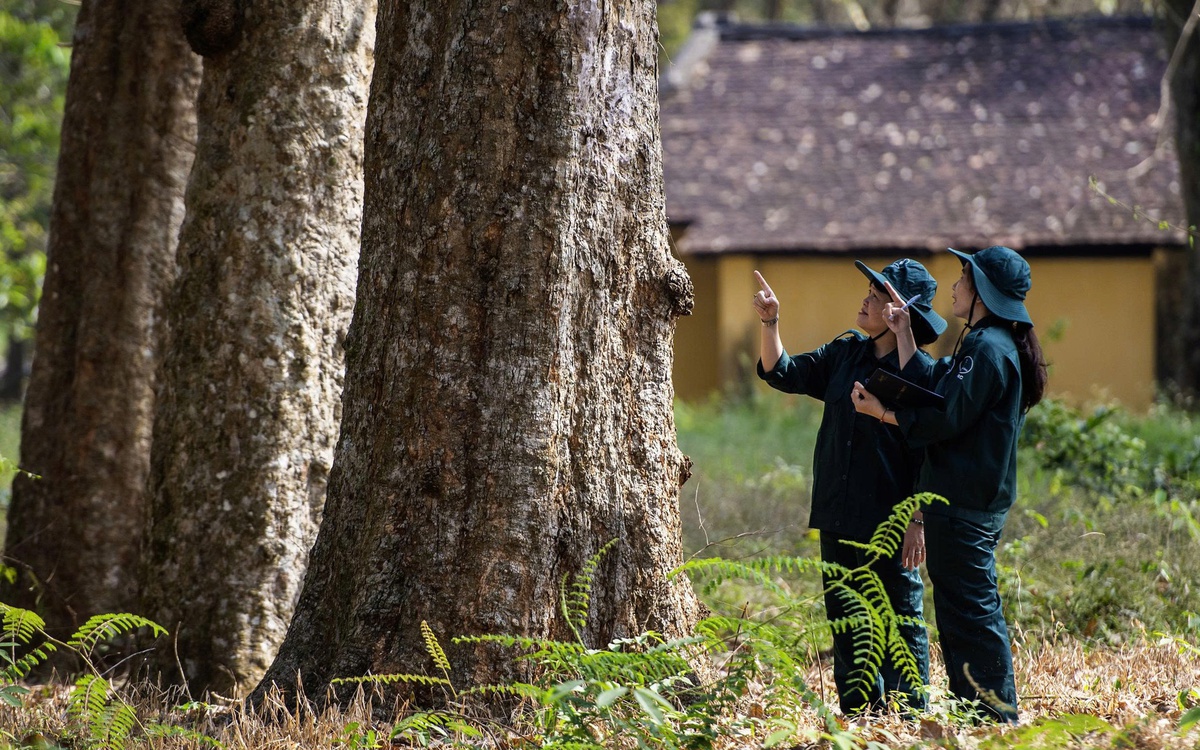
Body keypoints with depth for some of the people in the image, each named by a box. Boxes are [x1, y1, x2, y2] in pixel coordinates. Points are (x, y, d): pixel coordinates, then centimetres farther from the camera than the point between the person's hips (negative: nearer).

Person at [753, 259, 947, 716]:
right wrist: (769, 323, -2)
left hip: (889, 524, -7)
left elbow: (928, 458, -12)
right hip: (838, 521, 7)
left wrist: (918, 523, -16)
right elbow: (783, 373, 13)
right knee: (845, 623, 12)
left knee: (900, 623, -1)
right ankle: (857, 715, 21)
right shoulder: (845, 354, 9)